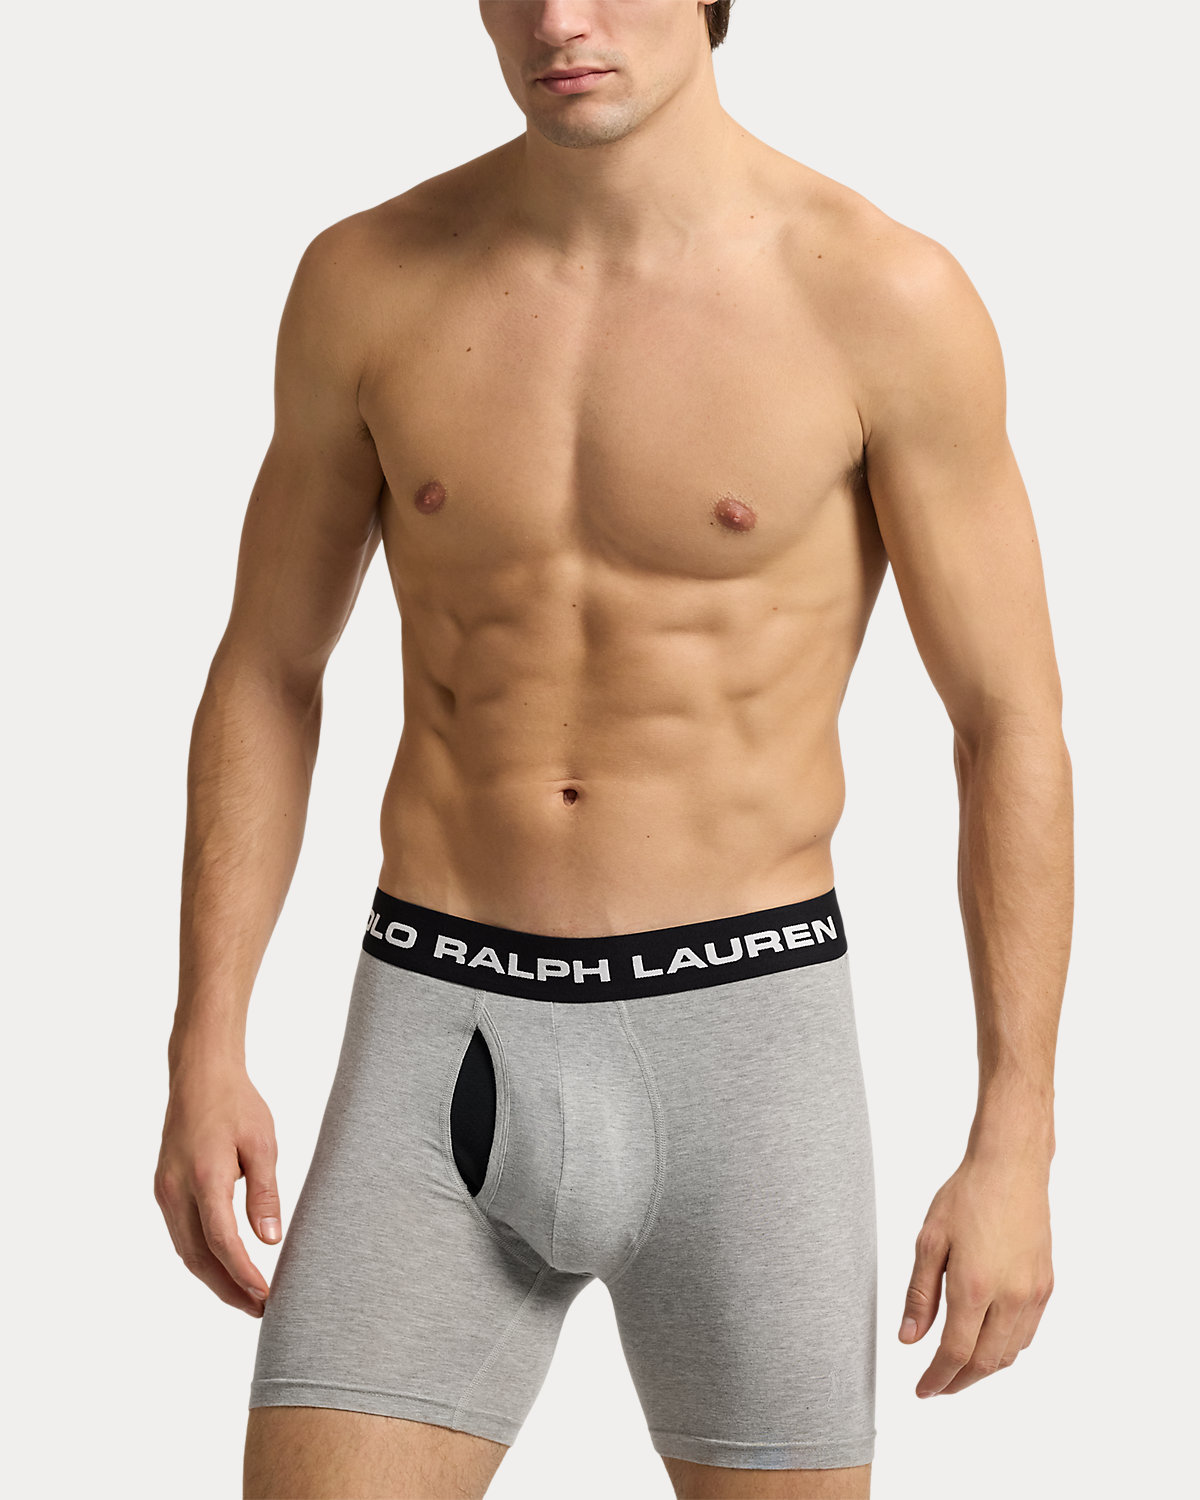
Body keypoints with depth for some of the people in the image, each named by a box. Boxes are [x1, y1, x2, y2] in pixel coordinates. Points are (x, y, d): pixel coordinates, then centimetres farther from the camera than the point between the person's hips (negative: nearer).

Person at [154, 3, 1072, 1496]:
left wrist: (1015, 1148, -7)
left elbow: (1013, 725, -4)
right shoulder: (366, 280, 0)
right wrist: (202, 1056, 2)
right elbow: (266, 675, 9)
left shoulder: (886, 298, -8)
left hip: (737, 1032, -1)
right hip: (443, 1043, 2)